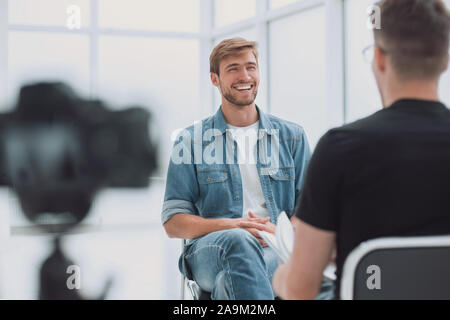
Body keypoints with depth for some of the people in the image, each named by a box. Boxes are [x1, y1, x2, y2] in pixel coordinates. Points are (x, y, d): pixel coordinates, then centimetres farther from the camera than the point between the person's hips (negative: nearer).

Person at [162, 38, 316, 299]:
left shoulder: (291, 136, 17)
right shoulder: (191, 141, 13)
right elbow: (173, 222, 7)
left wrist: (279, 231, -11)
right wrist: (227, 226, -13)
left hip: (275, 250, 0)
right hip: (209, 251, 1)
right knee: (238, 240, -39)